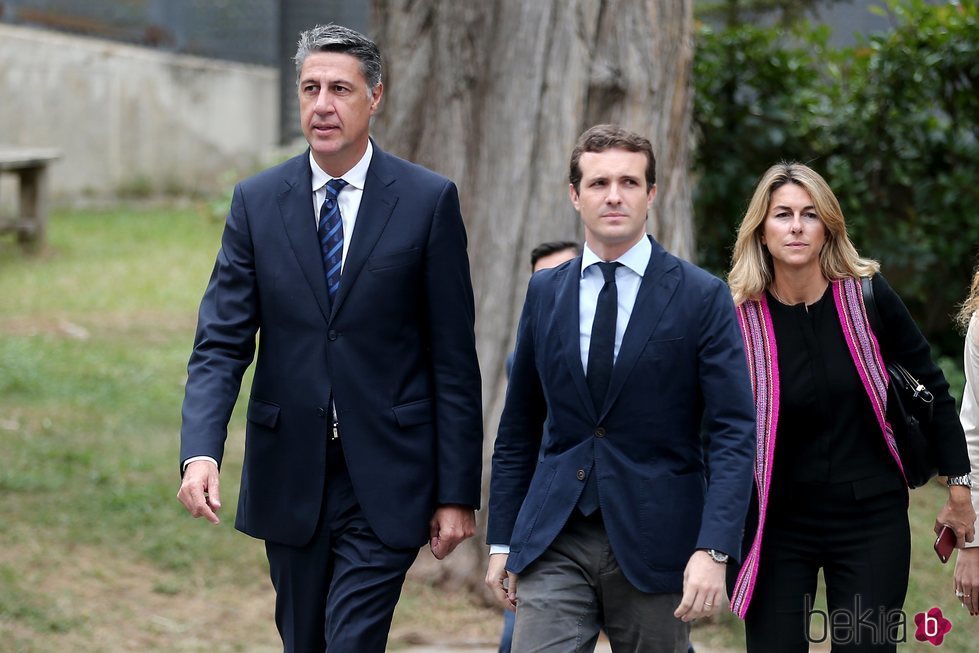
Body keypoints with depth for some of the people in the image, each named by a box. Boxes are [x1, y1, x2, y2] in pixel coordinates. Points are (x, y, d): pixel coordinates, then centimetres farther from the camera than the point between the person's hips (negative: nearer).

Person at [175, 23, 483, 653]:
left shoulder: (429, 200, -4)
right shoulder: (256, 202, 3)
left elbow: (454, 359, -3)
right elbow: (221, 344, -1)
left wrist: (457, 492, -5)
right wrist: (200, 452, -18)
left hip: (385, 481, -3)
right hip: (290, 477, 3)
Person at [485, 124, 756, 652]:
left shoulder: (702, 297, -3)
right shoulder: (545, 292, 9)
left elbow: (733, 432, -8)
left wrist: (713, 550, -18)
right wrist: (501, 540, 11)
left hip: (654, 545, -2)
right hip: (554, 543, 2)